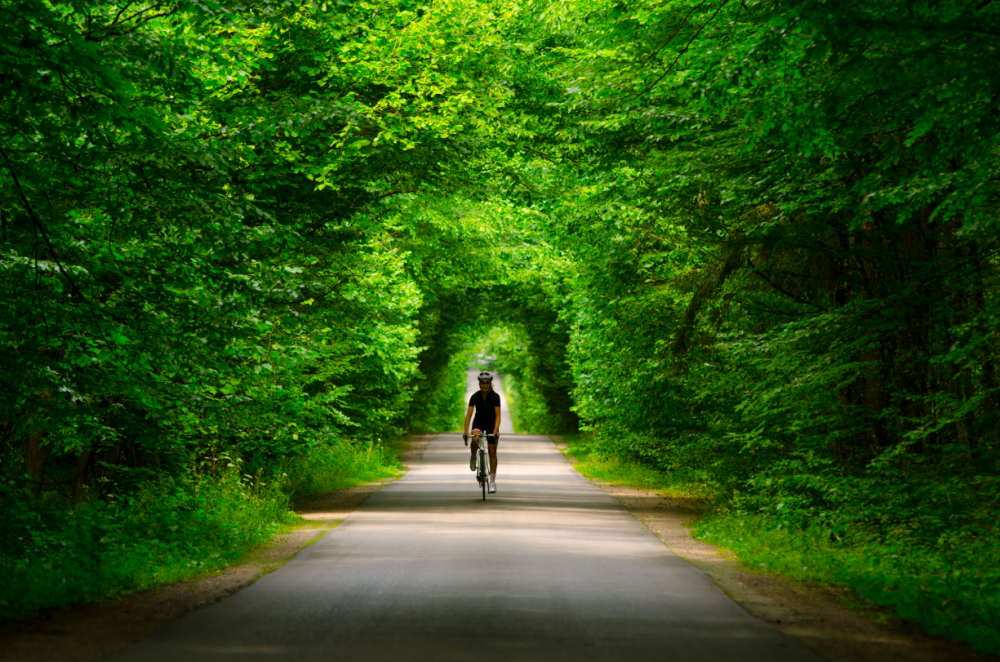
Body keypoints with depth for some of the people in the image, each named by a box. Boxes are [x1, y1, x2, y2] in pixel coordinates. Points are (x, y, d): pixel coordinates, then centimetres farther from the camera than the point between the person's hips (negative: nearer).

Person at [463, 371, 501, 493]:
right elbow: (469, 414, -21)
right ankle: (473, 457, -1)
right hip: (478, 423, 0)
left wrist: (496, 430, -36)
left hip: (491, 424, 0)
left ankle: (492, 482, 6)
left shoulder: (495, 396, -19)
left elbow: (497, 415, -22)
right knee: (475, 440, -33)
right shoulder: (475, 397, -17)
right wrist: (465, 431, -32)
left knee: (492, 452, -1)